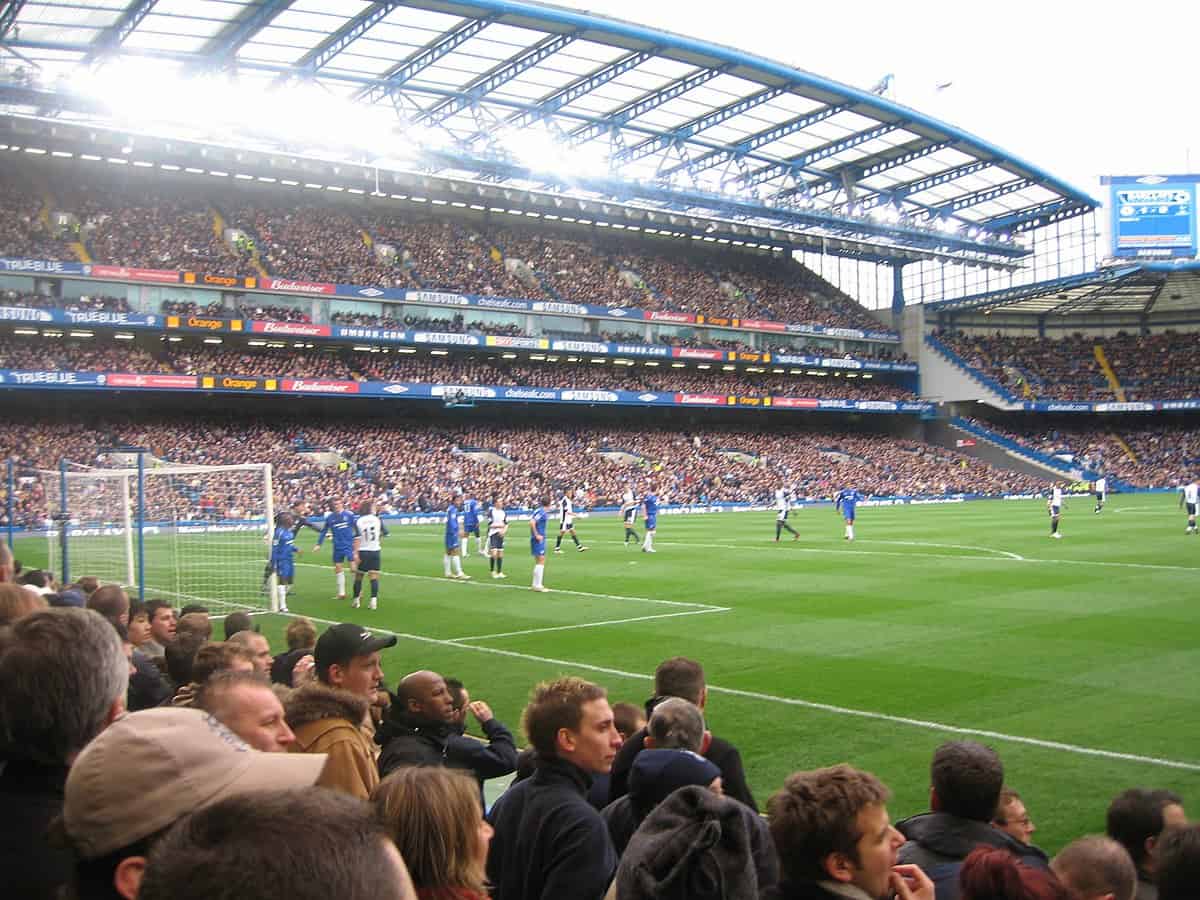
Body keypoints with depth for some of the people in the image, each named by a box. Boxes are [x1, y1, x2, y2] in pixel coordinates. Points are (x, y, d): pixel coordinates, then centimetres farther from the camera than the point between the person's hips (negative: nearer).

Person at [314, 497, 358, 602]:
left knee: (354, 568, -6)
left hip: (349, 546, -4)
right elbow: (323, 531, 12)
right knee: (338, 569, 8)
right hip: (337, 547, 4)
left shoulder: (349, 515, -6)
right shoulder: (330, 517, 3)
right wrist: (318, 544, 9)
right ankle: (341, 593, 18)